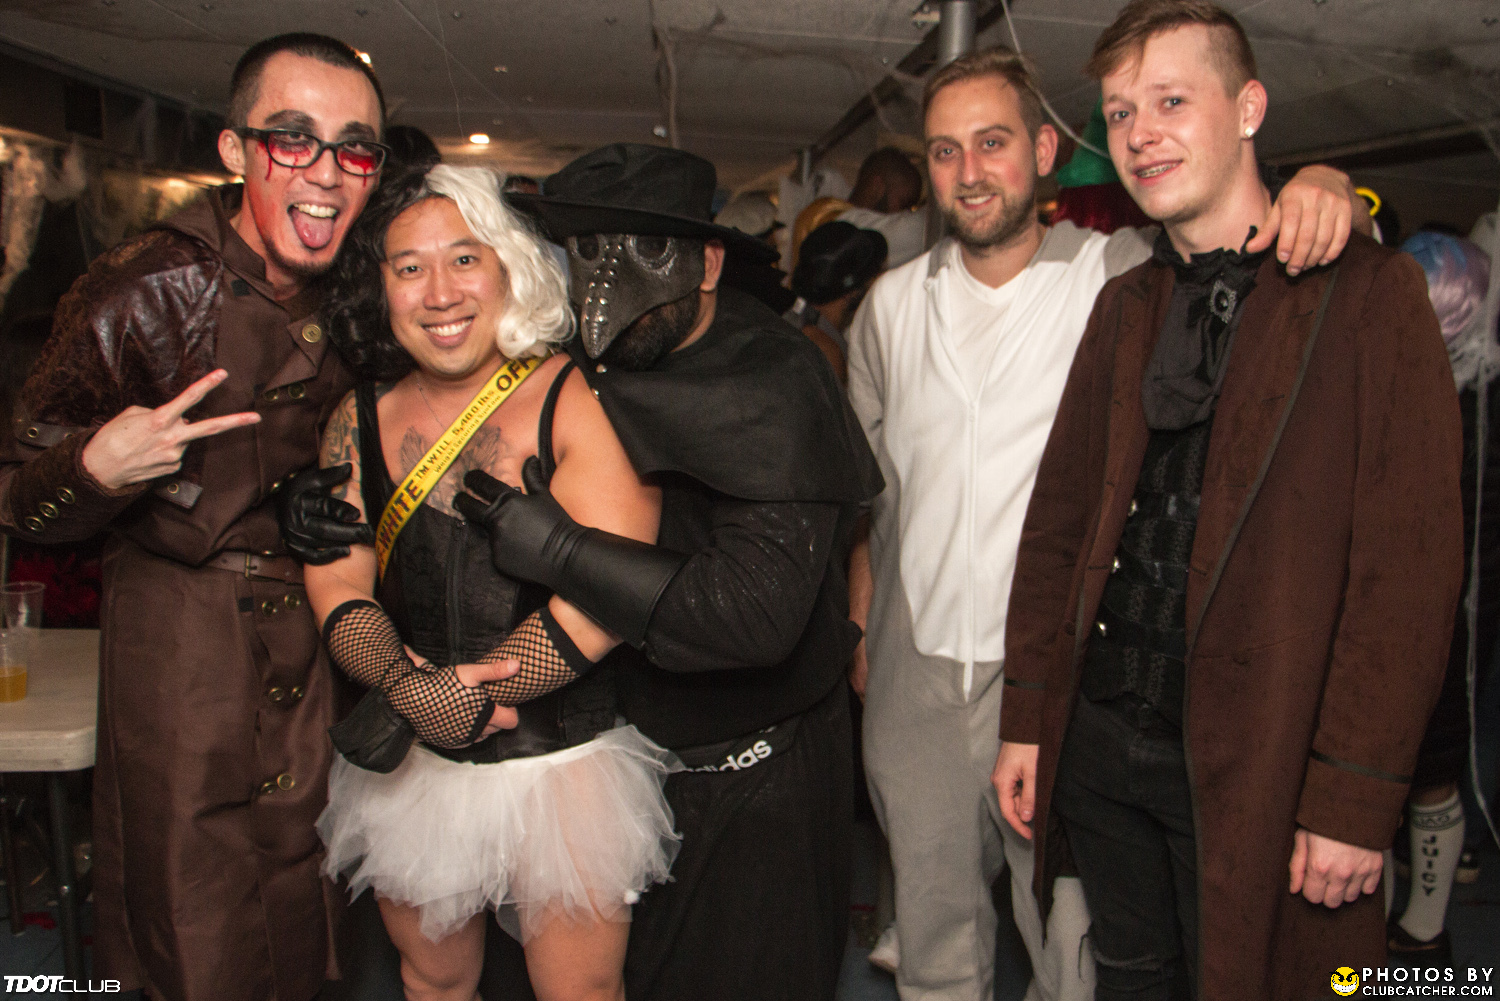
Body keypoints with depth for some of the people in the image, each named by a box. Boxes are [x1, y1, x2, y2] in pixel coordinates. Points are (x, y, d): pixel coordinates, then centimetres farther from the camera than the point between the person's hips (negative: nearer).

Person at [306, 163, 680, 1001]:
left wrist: (464, 694, -19)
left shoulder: (579, 402, -13)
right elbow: (337, 590, -3)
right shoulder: (361, 420, 2)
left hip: (562, 756, -3)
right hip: (405, 766, 4)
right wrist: (407, 687, -22)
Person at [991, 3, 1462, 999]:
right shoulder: (1124, 305, 9)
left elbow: (1411, 565, -12)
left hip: (1250, 765, -4)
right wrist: (1027, 719, 6)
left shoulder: (1368, 291, -7)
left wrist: (1356, 794, -15)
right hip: (1100, 740, 5)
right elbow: (1060, 518, 9)